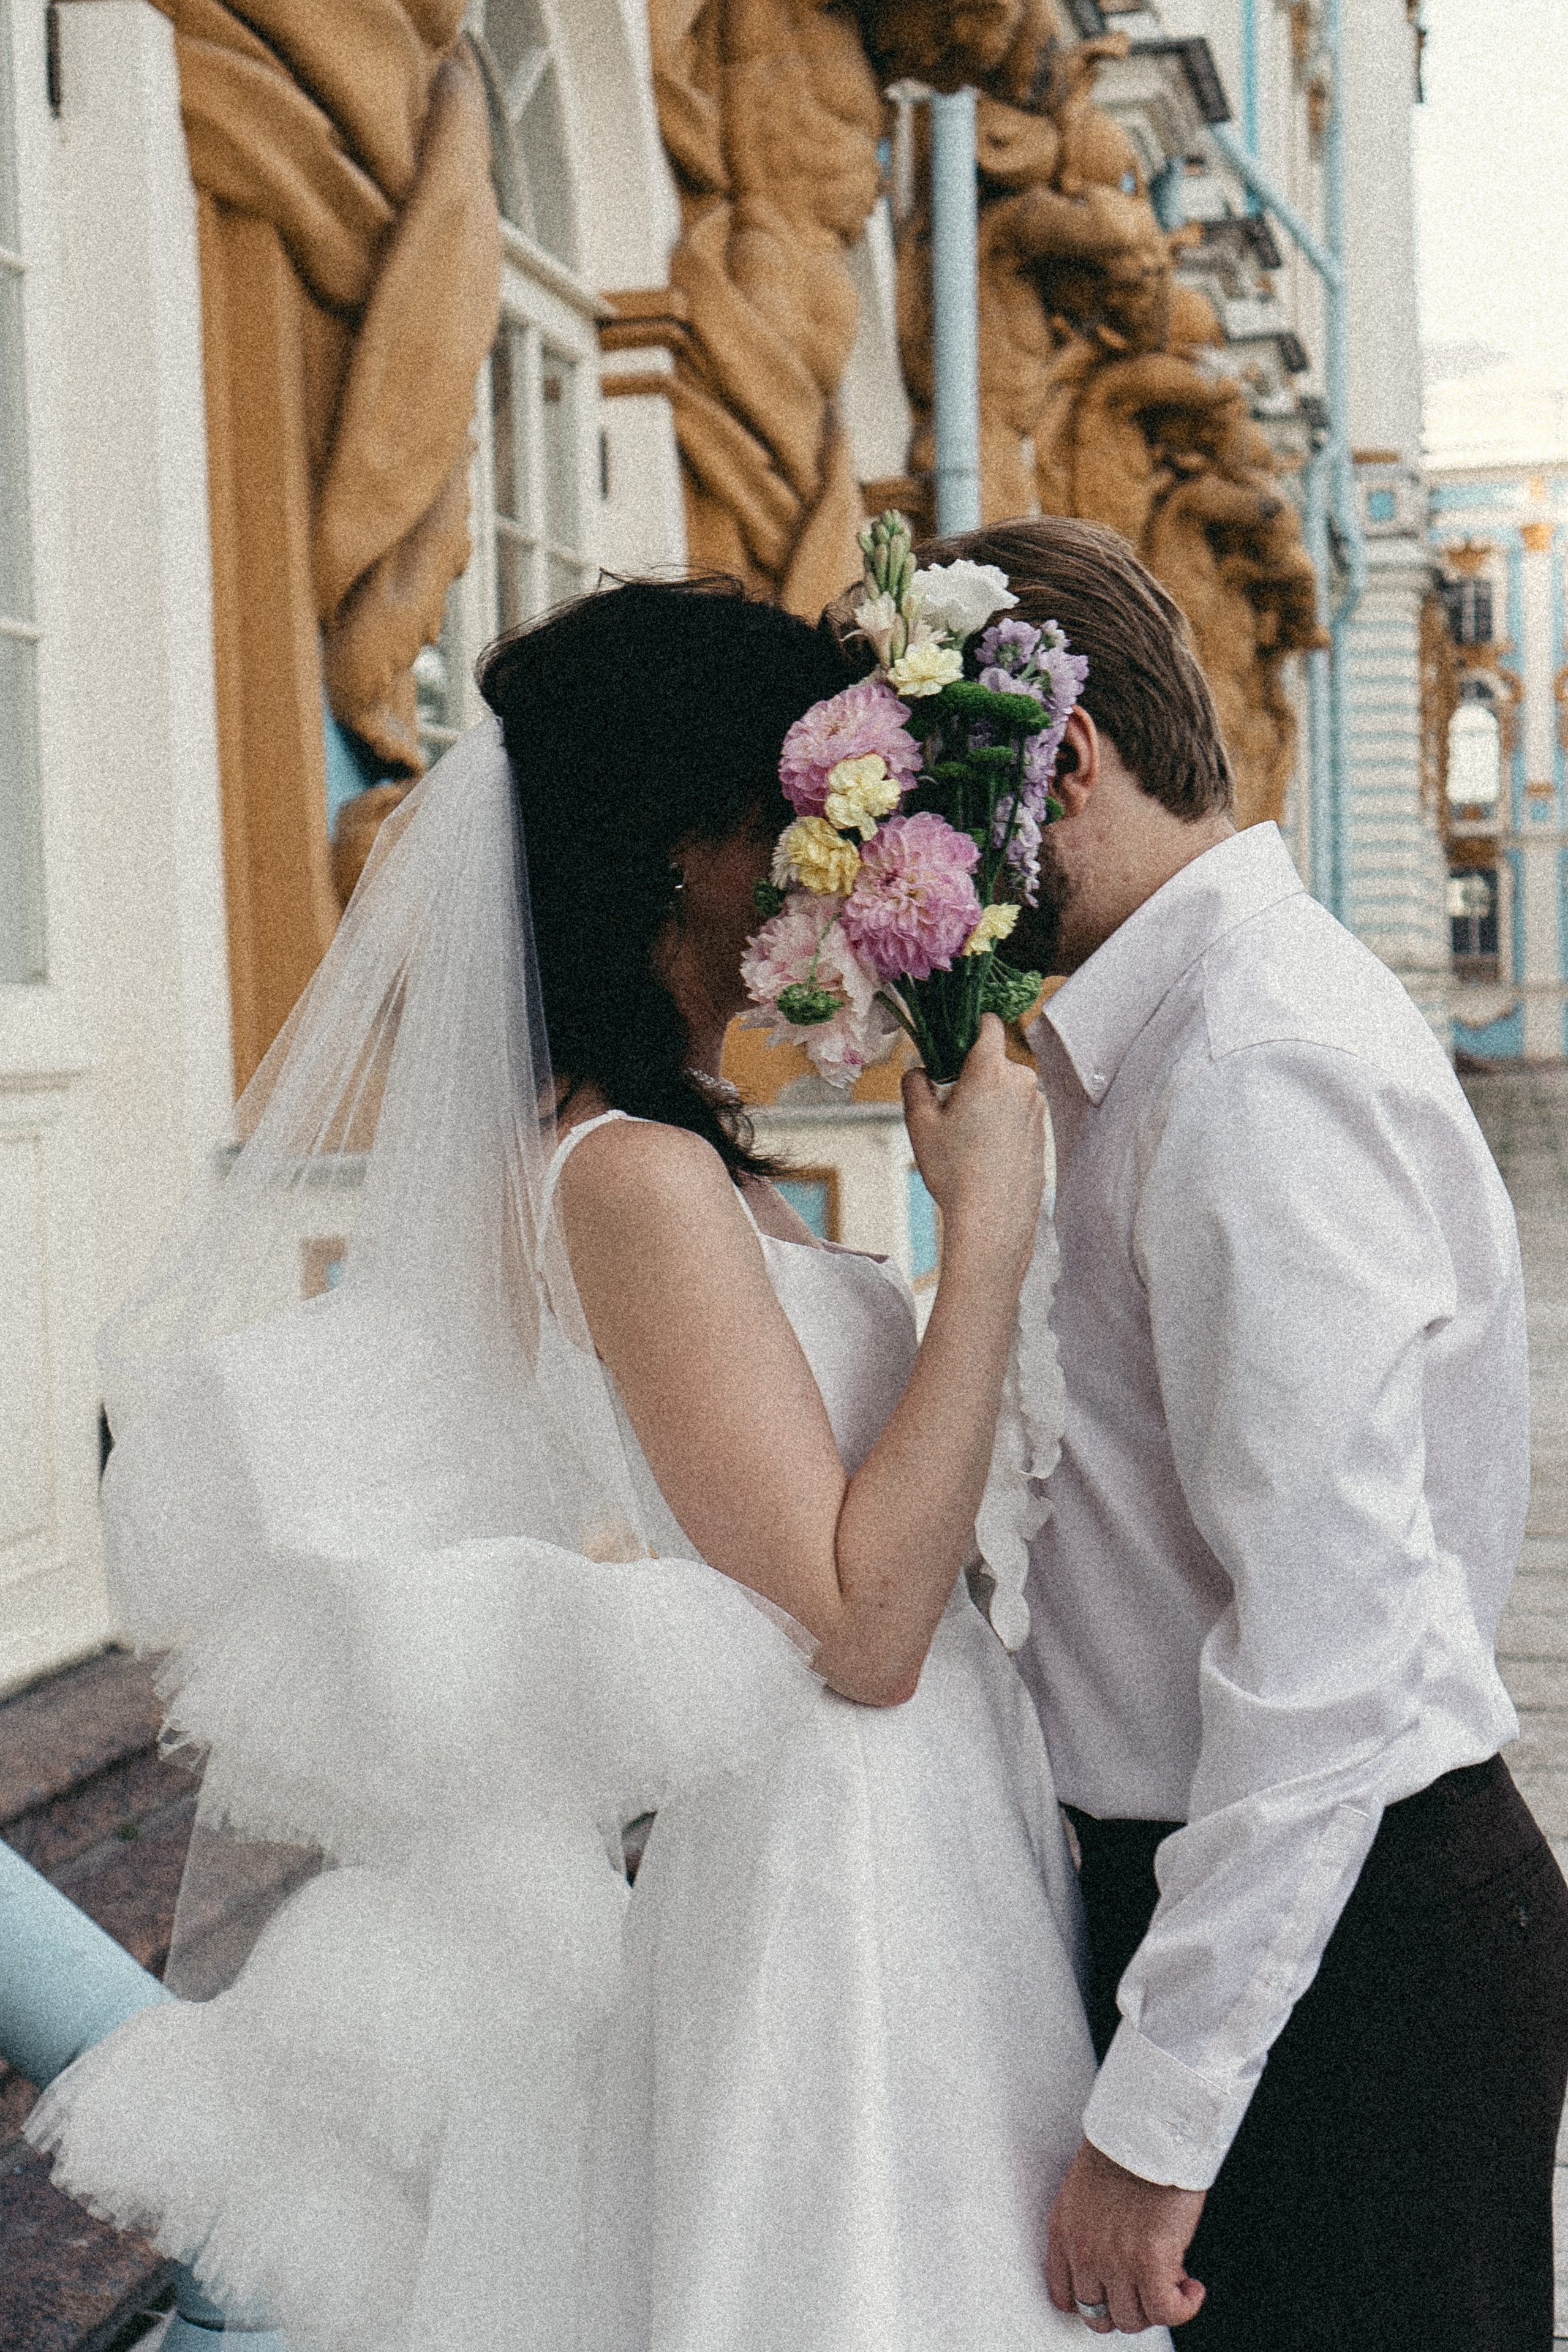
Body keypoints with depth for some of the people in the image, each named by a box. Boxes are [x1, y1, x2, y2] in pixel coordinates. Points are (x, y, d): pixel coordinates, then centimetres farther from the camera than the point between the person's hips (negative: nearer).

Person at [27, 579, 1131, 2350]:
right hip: (840, 1873, -9)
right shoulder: (637, 1180, -21)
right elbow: (858, 1625, -23)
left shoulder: (680, 1158, 8)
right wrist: (989, 1226, -22)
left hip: (908, 1852, 9)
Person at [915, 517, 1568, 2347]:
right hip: (1243, 1891, 10)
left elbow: (1329, 1637, -26)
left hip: (1338, 1947, -9)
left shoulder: (1257, 1071, -22)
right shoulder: (1172, 1041, 10)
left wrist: (1158, 2115, -22)